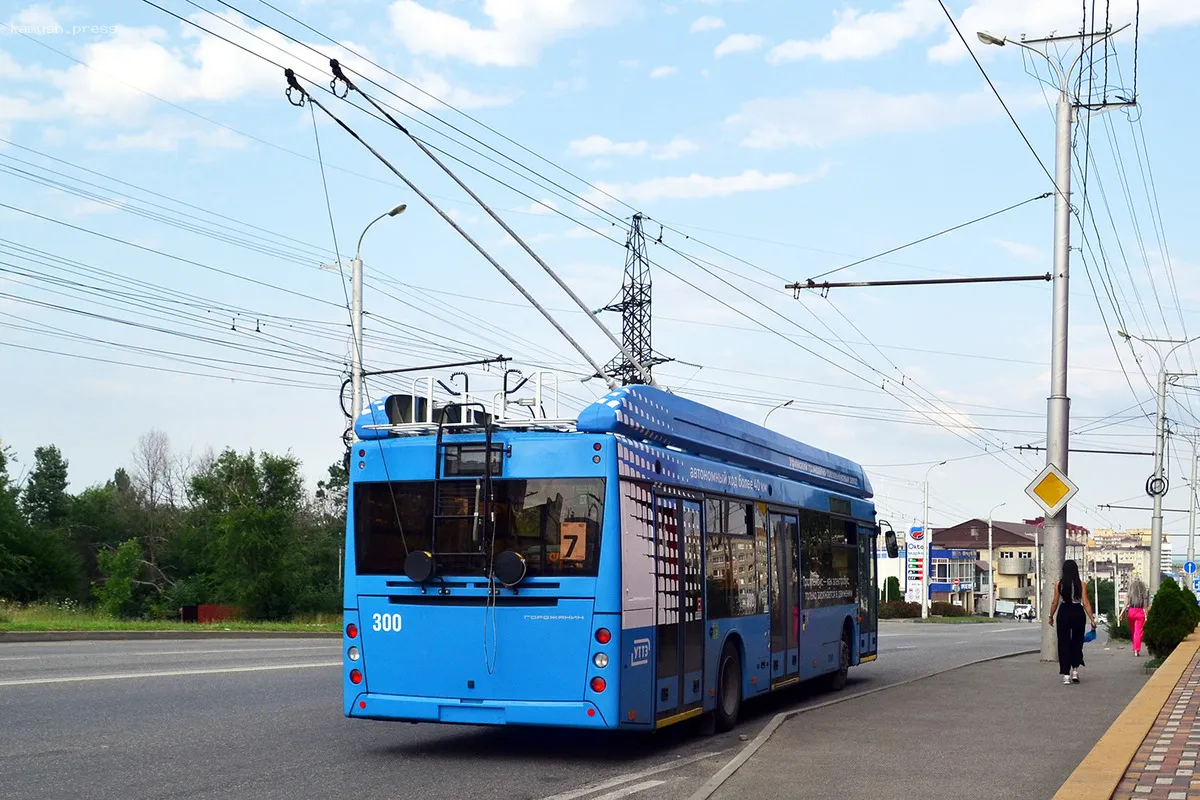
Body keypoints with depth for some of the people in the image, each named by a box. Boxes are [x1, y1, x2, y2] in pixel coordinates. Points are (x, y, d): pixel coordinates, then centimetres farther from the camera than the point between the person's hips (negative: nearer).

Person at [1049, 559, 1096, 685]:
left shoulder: (1059, 585, -4)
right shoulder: (1081, 584, -6)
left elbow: (1054, 603, -1)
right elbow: (1086, 603, -9)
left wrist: (1051, 616, 13)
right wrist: (1092, 619, -5)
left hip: (1064, 613, 0)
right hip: (1077, 613, 0)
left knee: (1064, 644, 5)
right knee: (1077, 642, 19)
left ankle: (1066, 675, 1)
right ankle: (1075, 670, 14)